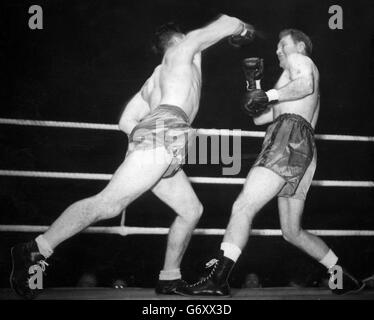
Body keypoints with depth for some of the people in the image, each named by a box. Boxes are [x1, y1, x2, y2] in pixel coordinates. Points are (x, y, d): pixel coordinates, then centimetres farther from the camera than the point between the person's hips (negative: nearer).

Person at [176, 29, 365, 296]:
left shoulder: (300, 60, 13)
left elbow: (305, 84, -14)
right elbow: (259, 117, 32)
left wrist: (269, 95, -11)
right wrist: (254, 81, 25)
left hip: (289, 136, -10)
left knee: (243, 207, -21)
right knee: (292, 232, 13)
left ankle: (218, 279, -31)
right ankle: (344, 277, 16)